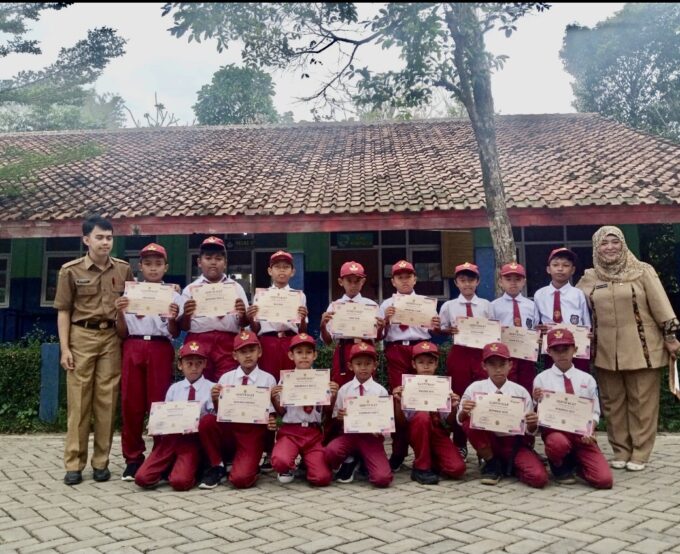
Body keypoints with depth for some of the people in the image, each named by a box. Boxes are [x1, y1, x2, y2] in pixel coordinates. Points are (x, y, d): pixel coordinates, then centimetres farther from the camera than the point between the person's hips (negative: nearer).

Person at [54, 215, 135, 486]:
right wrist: (65, 348, -6)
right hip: (82, 337, -2)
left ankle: (101, 461, 13)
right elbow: (63, 311, 1)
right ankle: (74, 463, 9)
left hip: (112, 338, 2)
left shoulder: (124, 269, 6)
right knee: (78, 400, 1)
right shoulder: (71, 270, 1)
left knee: (107, 400, 4)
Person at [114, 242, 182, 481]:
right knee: (130, 404, 2)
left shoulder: (172, 296, 7)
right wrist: (120, 313, -9)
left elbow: (174, 334, 4)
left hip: (160, 349, -1)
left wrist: (172, 318, -16)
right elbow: (122, 334, 9)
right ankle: (133, 458, 14)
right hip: (133, 349, 2)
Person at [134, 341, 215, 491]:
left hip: (192, 439, -3)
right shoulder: (174, 389, 9)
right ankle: (169, 466, 17)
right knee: (142, 478, -10)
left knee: (180, 481, -24)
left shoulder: (211, 388, -2)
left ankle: (189, 468, 9)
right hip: (170, 436, 3)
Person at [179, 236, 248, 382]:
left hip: (228, 344, 0)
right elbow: (183, 326, 6)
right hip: (197, 343, 0)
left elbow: (244, 323, 8)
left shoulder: (236, 287, 13)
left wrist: (243, 314, -14)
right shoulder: (190, 289, 11)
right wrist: (186, 315, -15)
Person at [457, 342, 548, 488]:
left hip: (515, 443, -1)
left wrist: (532, 425, -22)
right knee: (468, 419, -28)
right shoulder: (475, 389, -5)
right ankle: (492, 463, -5)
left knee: (539, 477, -26)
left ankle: (510, 465, 7)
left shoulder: (521, 392, -3)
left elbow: (529, 431, 1)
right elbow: (461, 421, -3)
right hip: (489, 442, 1)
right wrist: (464, 412, -25)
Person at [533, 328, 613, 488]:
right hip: (554, 430, -2)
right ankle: (559, 467, 1)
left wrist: (590, 432, -11)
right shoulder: (541, 379, 0)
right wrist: (537, 401, -20)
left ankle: (575, 462, 20)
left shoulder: (587, 379, 7)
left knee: (604, 479, -16)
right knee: (558, 443, -40)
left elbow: (594, 412, 8)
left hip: (582, 433, 2)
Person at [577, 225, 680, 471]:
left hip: (641, 348, -3)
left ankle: (639, 453, 13)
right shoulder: (589, 277, 7)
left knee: (642, 402, 3)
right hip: (607, 351, 3)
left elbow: (660, 304, -2)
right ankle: (620, 452, 20)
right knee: (613, 403, 8)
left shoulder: (642, 271, -1)